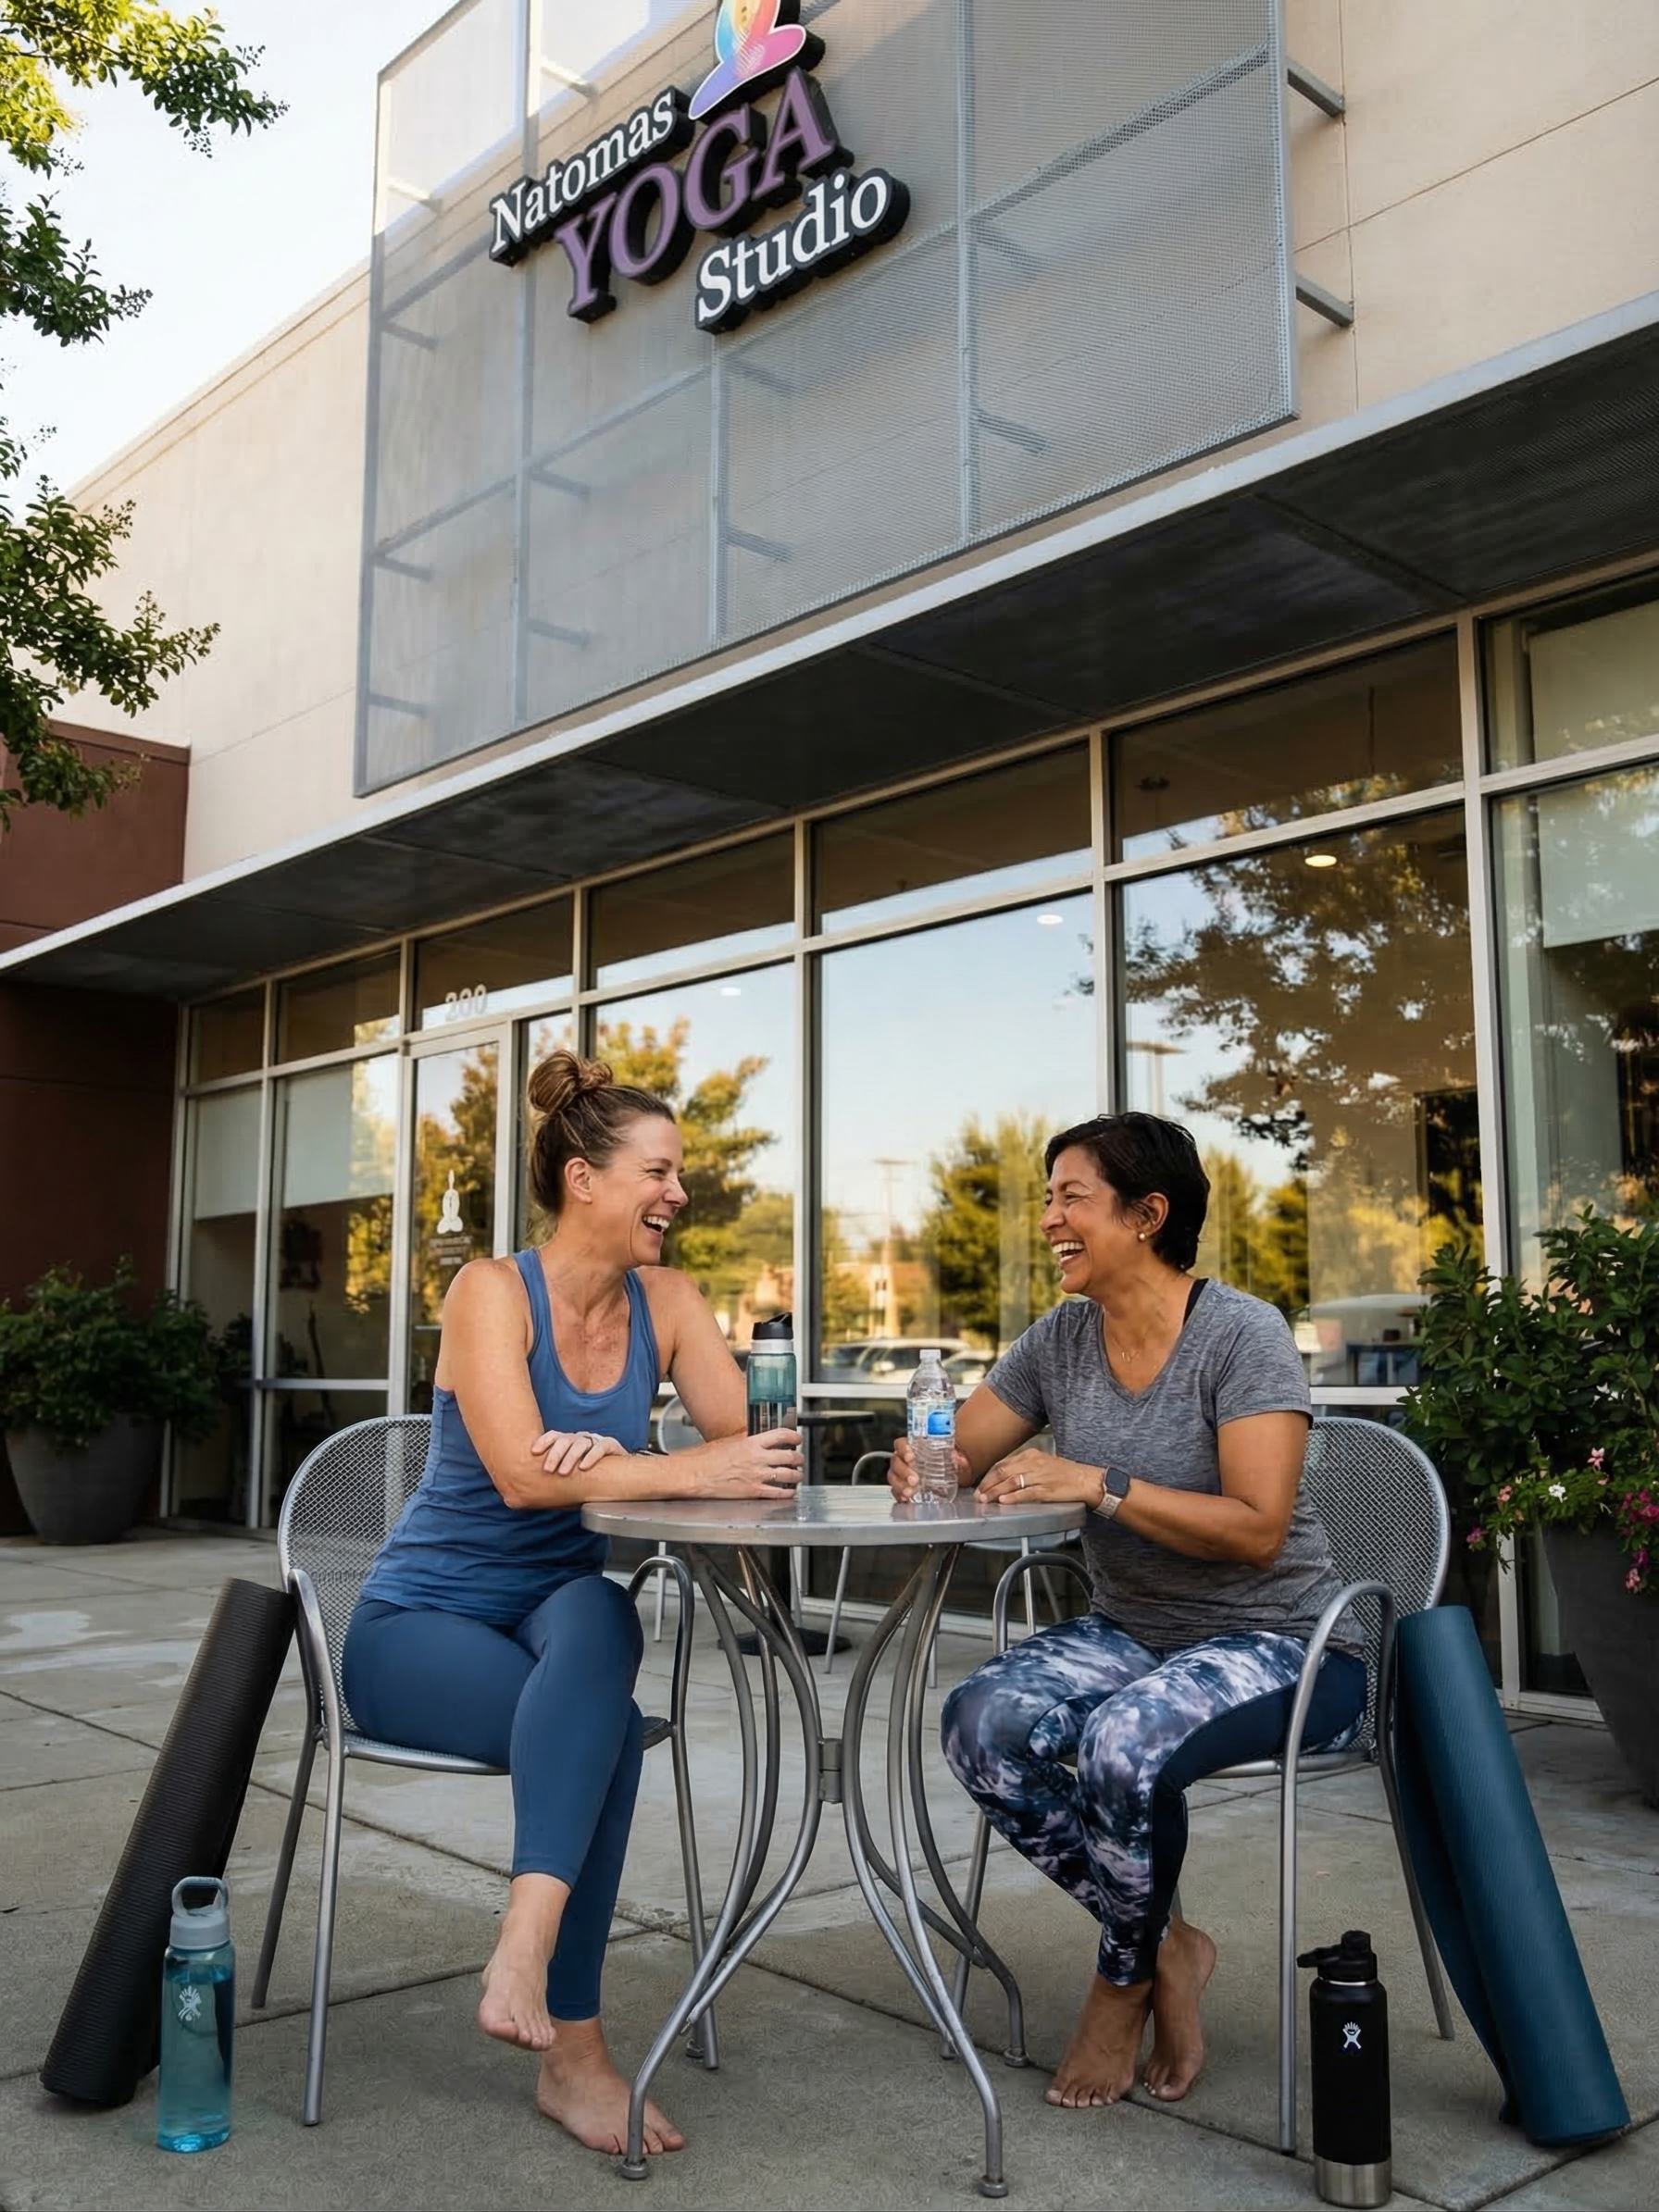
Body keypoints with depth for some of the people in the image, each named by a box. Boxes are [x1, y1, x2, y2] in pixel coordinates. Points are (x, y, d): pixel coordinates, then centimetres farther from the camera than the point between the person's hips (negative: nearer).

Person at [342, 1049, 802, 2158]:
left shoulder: (665, 1300, 0)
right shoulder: (493, 1290, -15)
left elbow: (754, 1445, -12)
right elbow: (521, 1476, -28)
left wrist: (616, 1460, -30)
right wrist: (689, 1472, -37)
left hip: (562, 1617, 4)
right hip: (422, 1621, -3)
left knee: (596, 1611, -34)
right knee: (604, 1731, -32)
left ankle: (526, 1946, -39)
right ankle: (575, 2053, -26)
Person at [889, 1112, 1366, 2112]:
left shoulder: (1243, 1335, -15)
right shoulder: (1060, 1339, 2)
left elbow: (1257, 1530, -22)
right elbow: (959, 1457, 7)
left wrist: (1098, 1485, -29)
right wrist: (921, 1466, -17)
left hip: (1281, 1645, -6)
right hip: (1130, 1632, 6)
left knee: (1123, 1746, -34)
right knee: (981, 1723, -22)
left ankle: (1125, 1978, -1)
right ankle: (1167, 1944, -1)